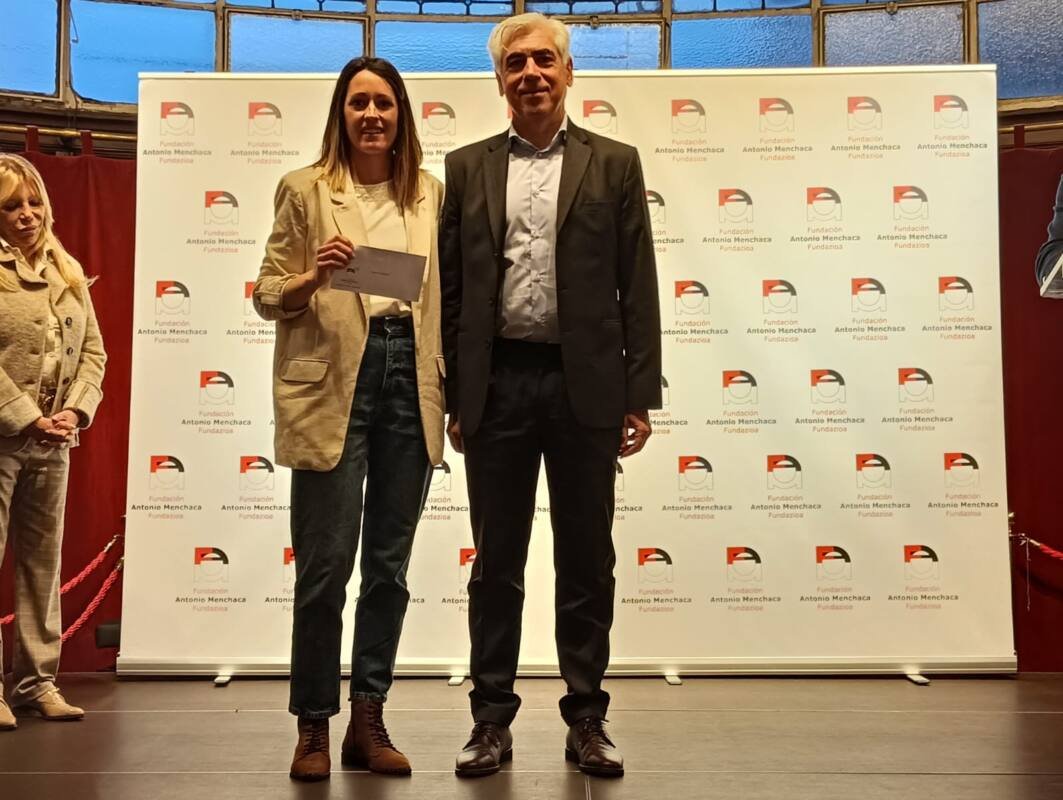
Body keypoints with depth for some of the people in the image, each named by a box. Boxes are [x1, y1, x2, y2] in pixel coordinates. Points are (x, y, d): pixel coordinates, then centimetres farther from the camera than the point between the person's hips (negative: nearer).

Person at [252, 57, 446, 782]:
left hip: (410, 379, 3)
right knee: (326, 564, -1)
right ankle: (314, 726, 16)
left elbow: (446, 294, 14)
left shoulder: (430, 193, 12)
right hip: (332, 385, -3)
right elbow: (269, 297, 4)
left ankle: (369, 720, 21)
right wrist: (315, 276, -17)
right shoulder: (305, 189, 4)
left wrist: (457, 392, 6)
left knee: (390, 564, 8)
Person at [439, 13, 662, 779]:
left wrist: (640, 395, -3)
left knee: (587, 562, 7)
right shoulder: (467, 167, 10)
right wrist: (452, 396, 3)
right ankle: (493, 719, 20)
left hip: (584, 386, -1)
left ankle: (587, 719, 21)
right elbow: (450, 287, 7)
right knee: (496, 562, 8)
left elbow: (637, 287, 2)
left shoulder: (615, 164, 6)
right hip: (497, 385, 1)